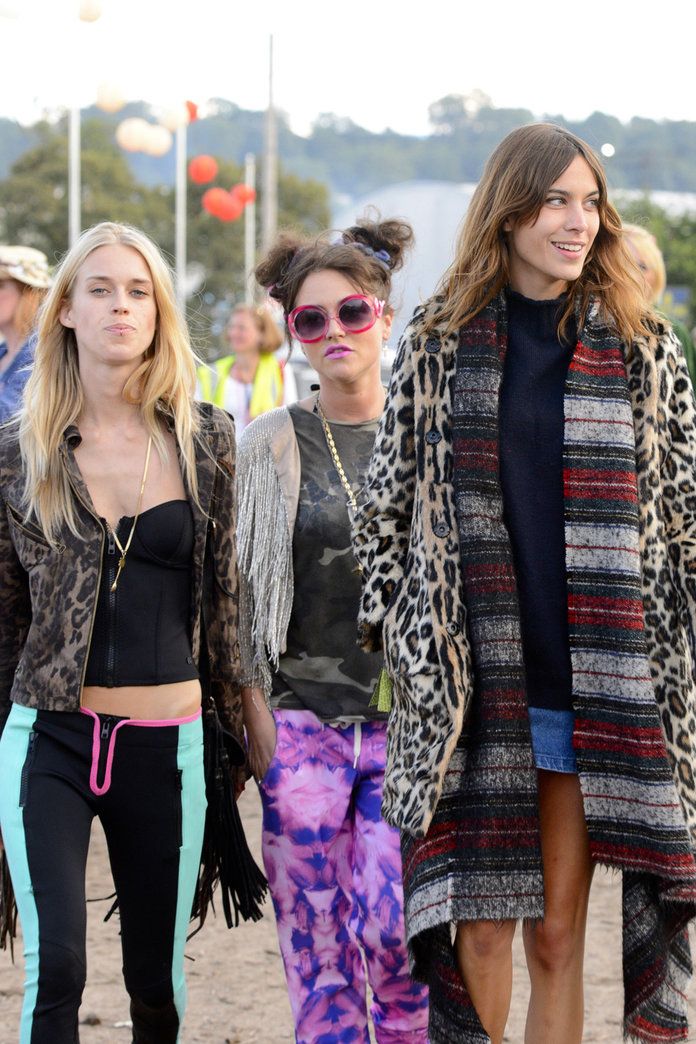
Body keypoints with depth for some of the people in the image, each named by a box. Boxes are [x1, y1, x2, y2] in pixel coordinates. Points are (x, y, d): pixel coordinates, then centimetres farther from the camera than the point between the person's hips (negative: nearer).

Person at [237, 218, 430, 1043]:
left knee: (392, 922, -11)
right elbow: (237, 595, 6)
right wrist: (253, 719, -2)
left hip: (408, 722, -1)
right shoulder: (269, 447, 5)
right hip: (301, 721, 1)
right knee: (316, 941, 1)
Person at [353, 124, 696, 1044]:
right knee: (478, 929, -1)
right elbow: (387, 503, 10)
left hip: (598, 682, 0)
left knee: (557, 939, 3)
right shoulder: (436, 344, 5)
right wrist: (394, 629, 1)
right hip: (469, 682, 0)